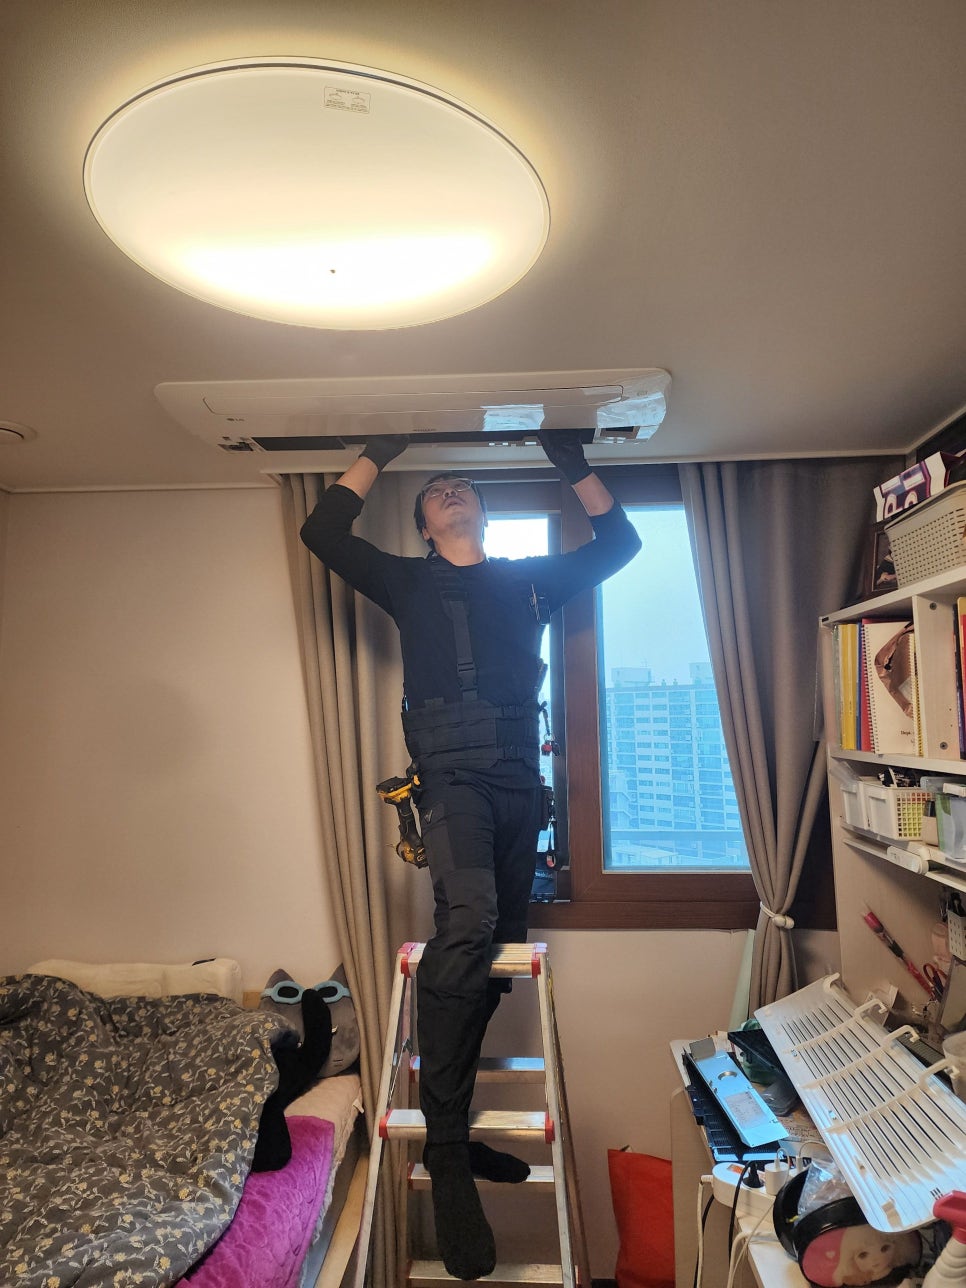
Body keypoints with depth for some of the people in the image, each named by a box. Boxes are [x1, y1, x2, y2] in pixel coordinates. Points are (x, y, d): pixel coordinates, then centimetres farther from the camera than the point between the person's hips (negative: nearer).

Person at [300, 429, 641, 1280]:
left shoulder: (530, 579, 21)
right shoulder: (408, 582, 14)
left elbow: (618, 542, 23)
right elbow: (323, 531, 7)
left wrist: (573, 465, 17)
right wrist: (381, 454, 11)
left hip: (521, 780, 4)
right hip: (451, 773, -4)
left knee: (498, 949, 6)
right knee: (467, 923, -27)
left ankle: (454, 1128, 22)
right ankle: (446, 1151, -16)